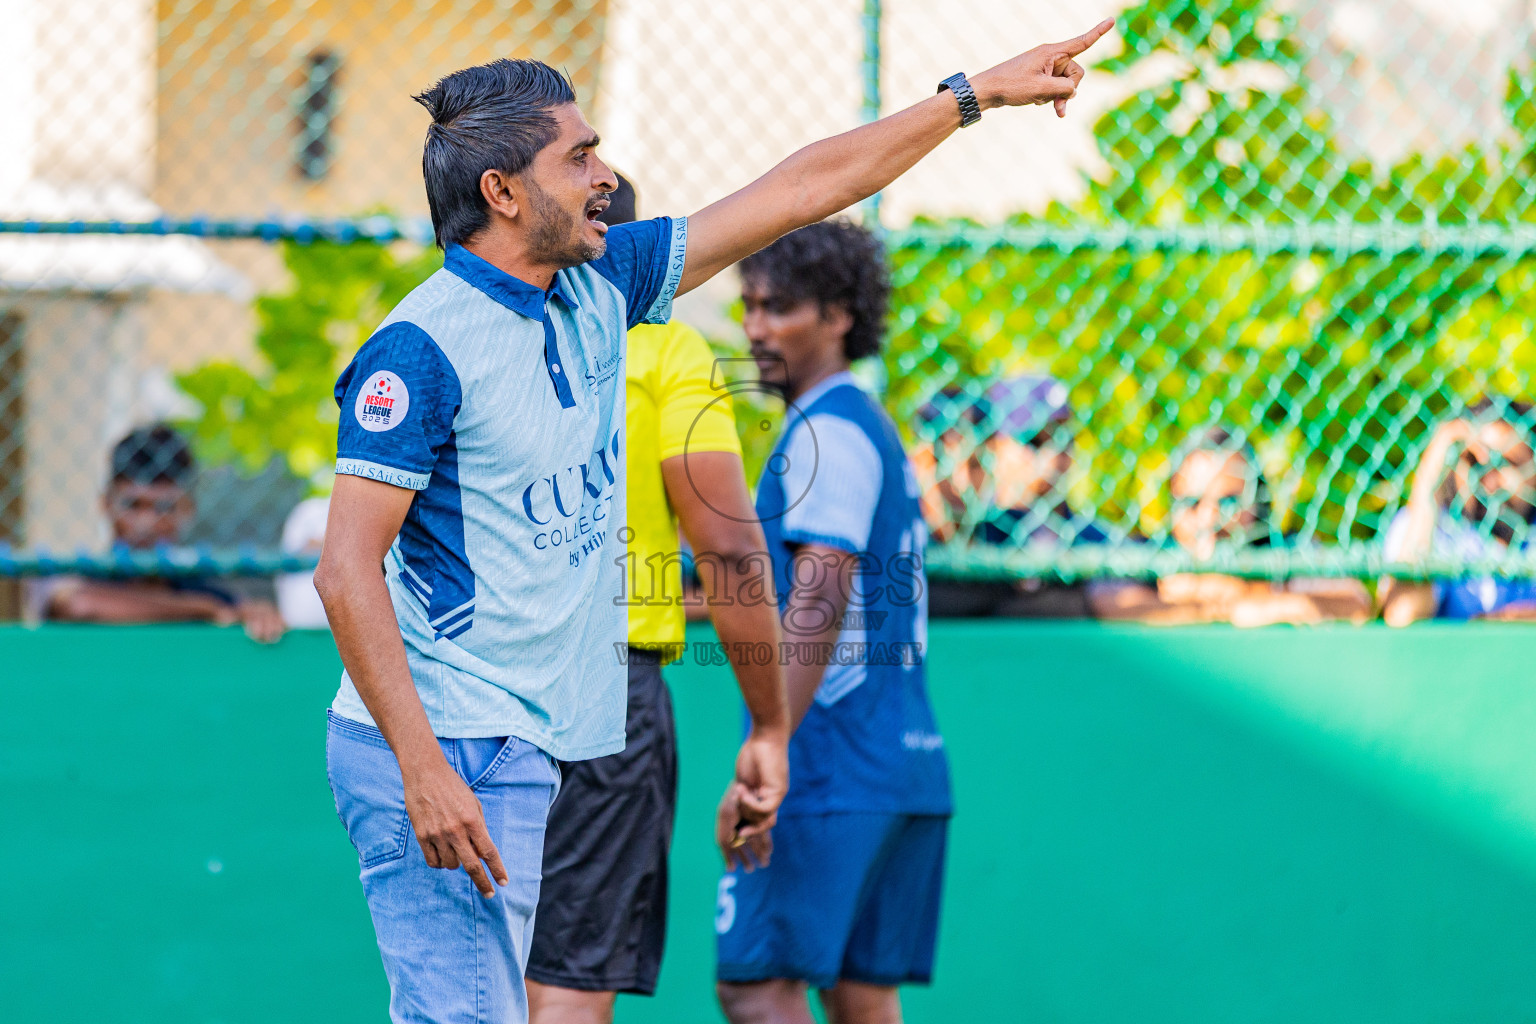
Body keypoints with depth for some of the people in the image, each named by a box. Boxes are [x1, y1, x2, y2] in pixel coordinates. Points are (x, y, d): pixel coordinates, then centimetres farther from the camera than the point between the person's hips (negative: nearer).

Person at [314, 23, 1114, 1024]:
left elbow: (802, 189, 18)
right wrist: (425, 771, -25)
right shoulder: (425, 345, -14)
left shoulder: (600, 285, 10)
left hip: (523, 752, 9)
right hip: (442, 753, -9)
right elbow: (347, 570, -18)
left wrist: (977, 94, 21)